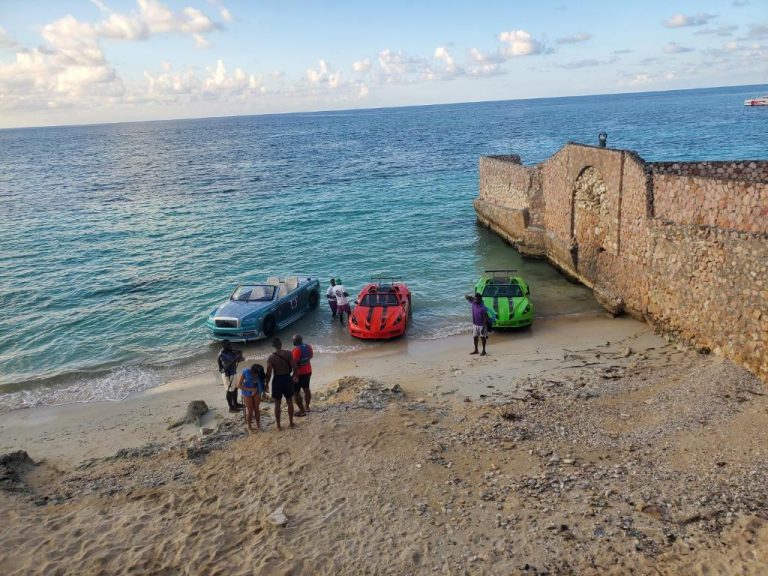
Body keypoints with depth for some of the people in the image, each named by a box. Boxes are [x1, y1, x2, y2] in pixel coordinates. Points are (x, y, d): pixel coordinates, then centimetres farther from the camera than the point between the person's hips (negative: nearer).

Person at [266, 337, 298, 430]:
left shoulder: (271, 357, -13)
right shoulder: (288, 354, -10)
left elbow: (269, 373, -12)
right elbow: (294, 367, -10)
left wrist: (267, 384, 2)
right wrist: (295, 376, 9)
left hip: (277, 380, -1)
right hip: (287, 378, 2)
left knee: (277, 403, 11)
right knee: (289, 402, 16)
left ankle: (278, 425, 18)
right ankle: (291, 422, 27)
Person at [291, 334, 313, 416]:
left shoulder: (297, 350, -26)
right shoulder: (308, 347, -1)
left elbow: (294, 363, -28)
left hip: (299, 373, -9)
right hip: (308, 371, 9)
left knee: (296, 392, 1)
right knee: (306, 389, 22)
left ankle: (302, 411, 3)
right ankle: (307, 407, 35)